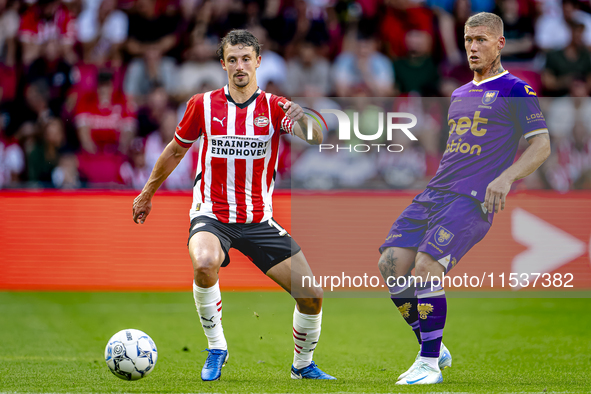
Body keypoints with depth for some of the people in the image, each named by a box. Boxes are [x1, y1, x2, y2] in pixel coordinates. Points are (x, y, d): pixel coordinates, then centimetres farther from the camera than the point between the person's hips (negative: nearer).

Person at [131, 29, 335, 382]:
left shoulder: (275, 107, -1)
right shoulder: (203, 105, 0)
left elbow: (316, 139, -18)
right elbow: (175, 151, 15)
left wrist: (302, 118, -40)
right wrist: (147, 194, 22)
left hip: (259, 219, 2)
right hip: (212, 214, -2)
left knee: (312, 296, -6)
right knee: (205, 264, -37)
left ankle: (303, 364, 22)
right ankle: (216, 348, -14)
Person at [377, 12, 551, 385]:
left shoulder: (515, 89, 1)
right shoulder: (460, 94, 23)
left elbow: (542, 145, -6)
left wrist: (506, 177, -20)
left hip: (473, 199, -7)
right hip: (434, 193, 7)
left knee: (426, 267, -24)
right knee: (391, 263, -8)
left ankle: (430, 364, -10)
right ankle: (434, 349, 8)